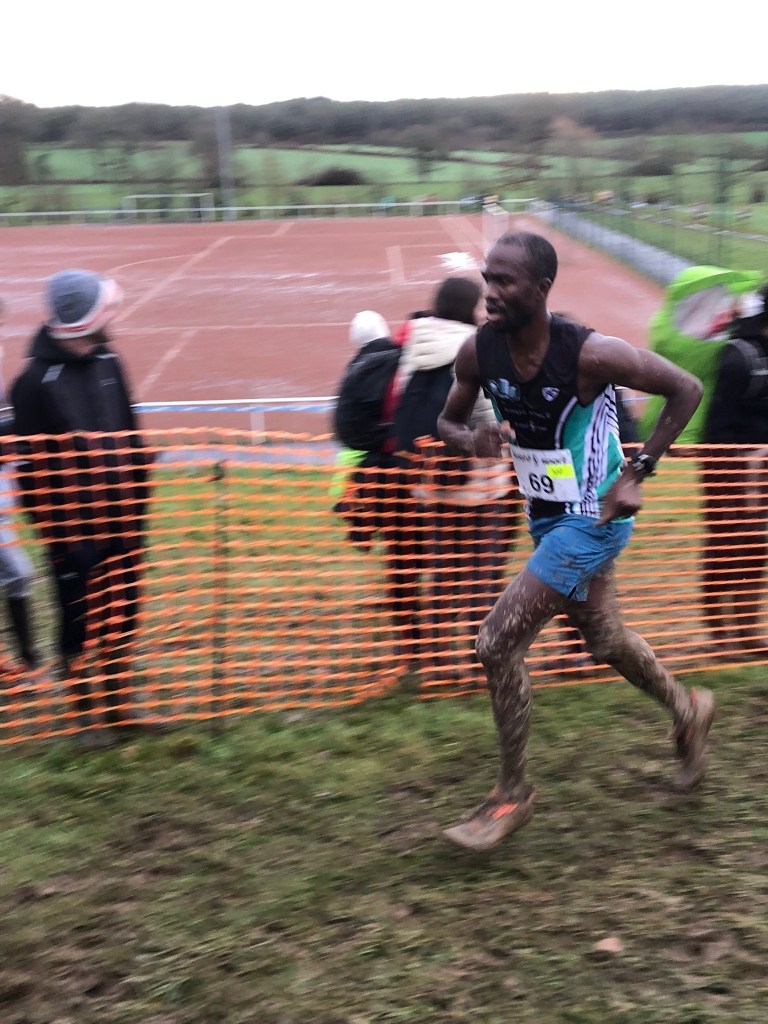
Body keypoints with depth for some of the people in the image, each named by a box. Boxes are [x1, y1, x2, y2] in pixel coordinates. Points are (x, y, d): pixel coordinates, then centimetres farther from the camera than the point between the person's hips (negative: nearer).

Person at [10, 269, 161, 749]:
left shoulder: (107, 363, 3)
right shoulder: (35, 381, -13)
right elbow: (31, 464, -12)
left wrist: (139, 501, 10)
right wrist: (50, 526, -14)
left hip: (121, 518, 5)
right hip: (73, 526, -5)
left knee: (123, 612, 15)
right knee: (79, 619, 7)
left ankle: (121, 701, 31)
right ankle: (87, 713, 22)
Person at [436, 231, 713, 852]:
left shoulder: (589, 354, -26)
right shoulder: (478, 352, -10)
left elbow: (687, 388, -15)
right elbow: (448, 421, 5)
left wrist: (637, 472, -17)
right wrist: (471, 440, -19)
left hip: (590, 521, -7)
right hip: (546, 516, 7)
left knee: (498, 645, -12)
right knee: (606, 641, 23)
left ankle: (512, 796, 8)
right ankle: (688, 712, 52)